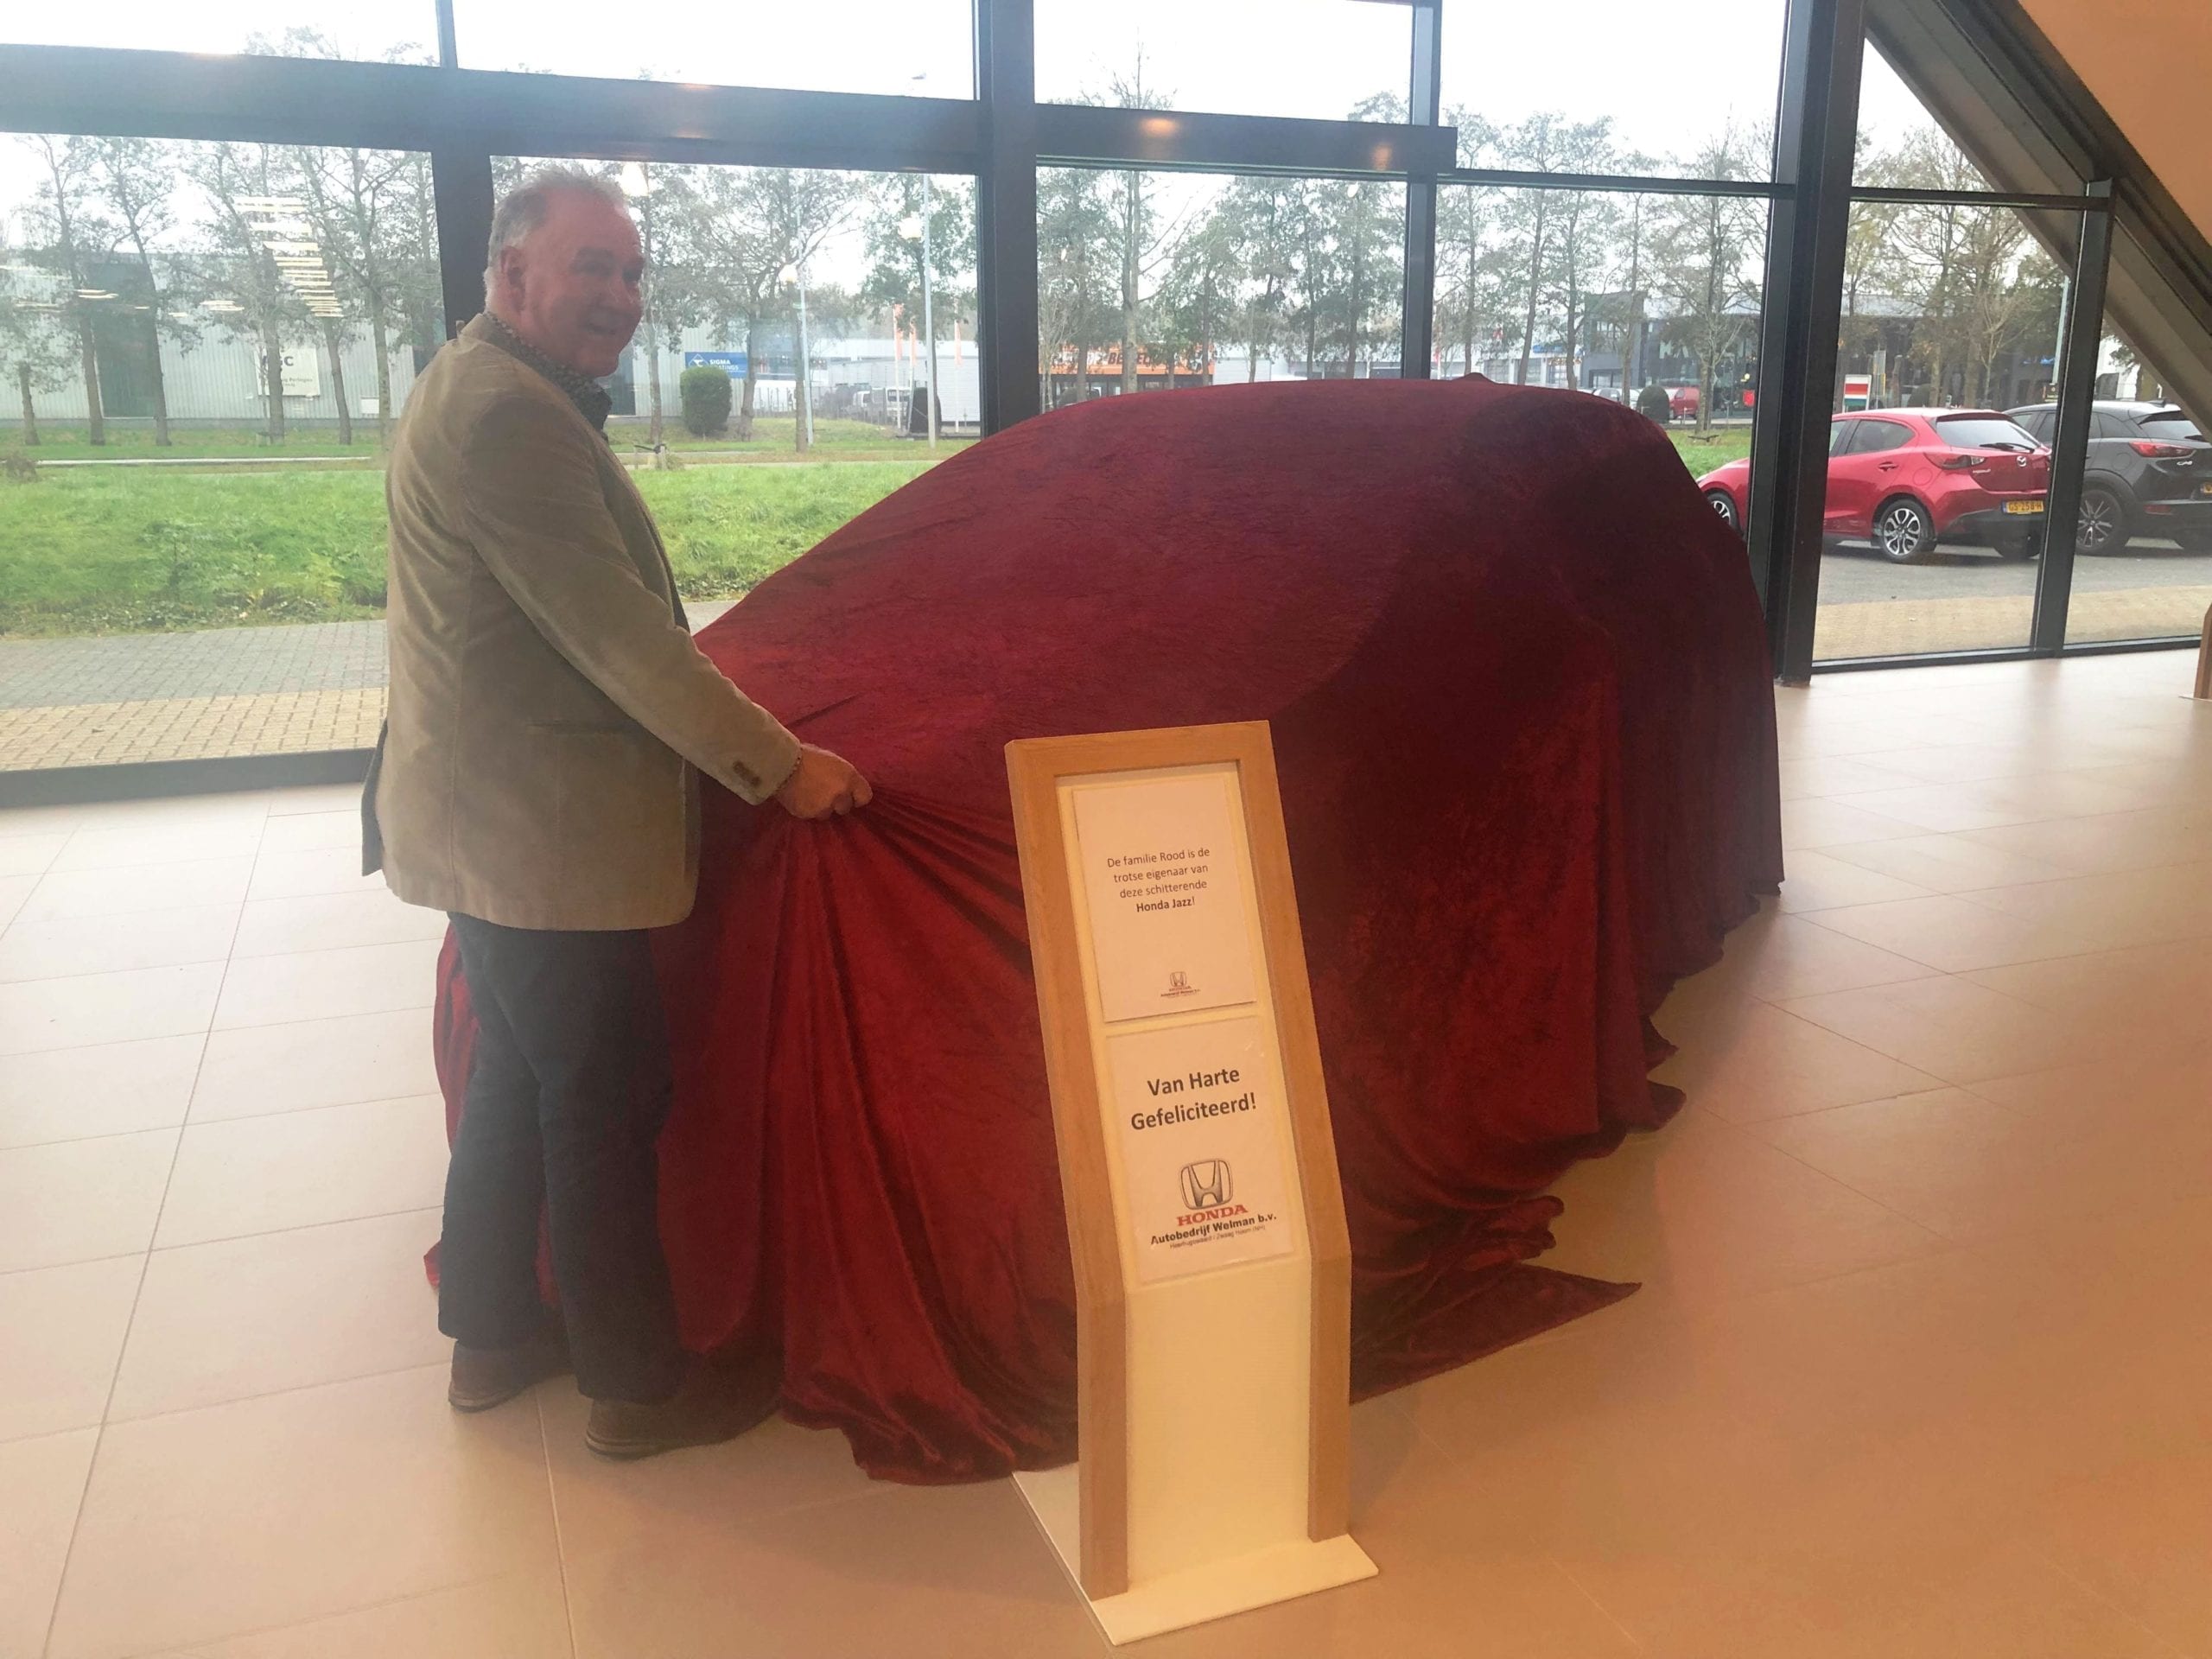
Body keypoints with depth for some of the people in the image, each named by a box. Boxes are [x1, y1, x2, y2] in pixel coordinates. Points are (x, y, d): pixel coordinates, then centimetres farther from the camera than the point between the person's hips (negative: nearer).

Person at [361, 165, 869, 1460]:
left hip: (494, 821, 11)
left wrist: (692, 672, 26)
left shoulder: (486, 390, 15)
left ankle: (493, 1335, 34)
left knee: (521, 1083, 19)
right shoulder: (508, 412, -19)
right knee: (609, 1105, 0)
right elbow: (612, 630, -23)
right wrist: (778, 764, -19)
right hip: (544, 837, -11)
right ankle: (641, 1386, 15)